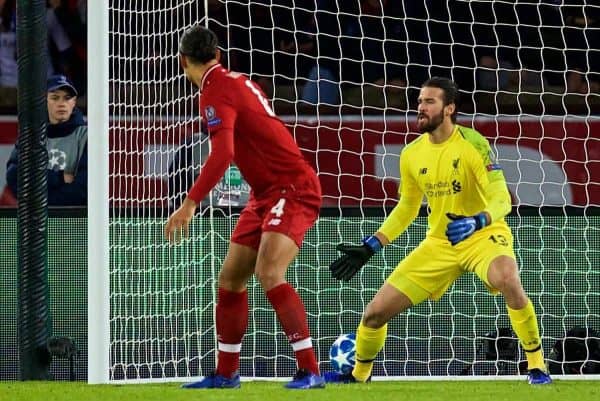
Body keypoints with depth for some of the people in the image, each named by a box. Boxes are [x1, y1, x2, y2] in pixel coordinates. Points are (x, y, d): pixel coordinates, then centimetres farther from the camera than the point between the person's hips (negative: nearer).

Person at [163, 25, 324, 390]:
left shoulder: (216, 93, -16)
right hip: (267, 193, 10)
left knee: (269, 273, -25)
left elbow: (222, 154, -29)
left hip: (292, 189, -10)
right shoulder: (237, 81, 11)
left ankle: (310, 371, -27)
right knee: (230, 278, 10)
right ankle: (226, 373, 20)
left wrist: (190, 205, -33)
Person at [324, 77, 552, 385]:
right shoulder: (411, 155, 1)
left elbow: (501, 200, -20)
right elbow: (406, 208, 16)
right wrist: (369, 248, 9)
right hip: (439, 243, 5)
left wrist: (477, 221, -41)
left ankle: (536, 365, -23)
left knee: (507, 280, -40)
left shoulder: (472, 144, -16)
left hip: (483, 235, -5)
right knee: (375, 313, -1)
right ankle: (358, 374, 30)